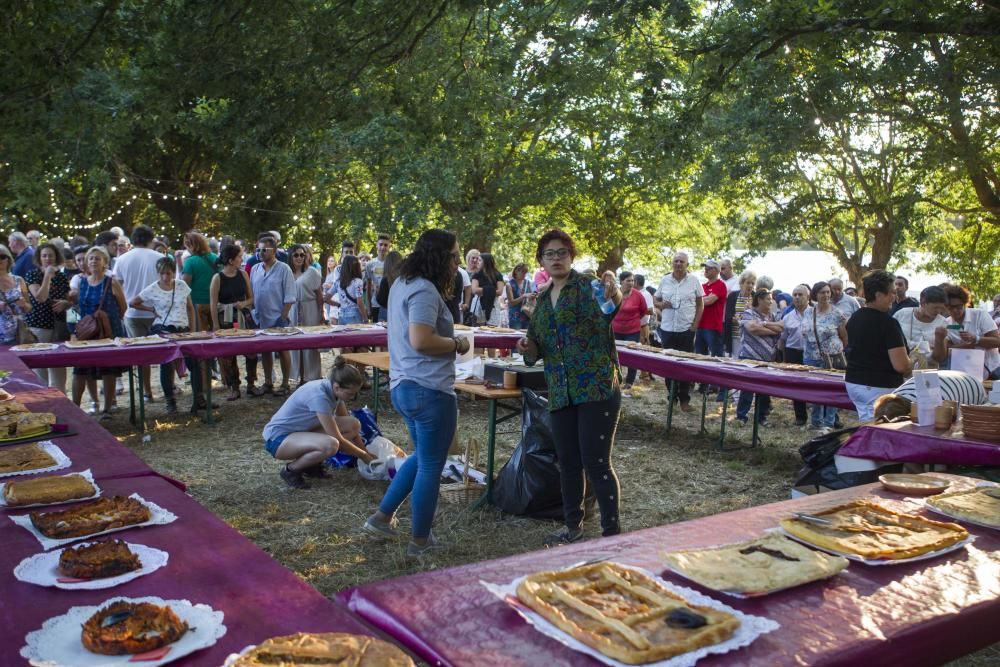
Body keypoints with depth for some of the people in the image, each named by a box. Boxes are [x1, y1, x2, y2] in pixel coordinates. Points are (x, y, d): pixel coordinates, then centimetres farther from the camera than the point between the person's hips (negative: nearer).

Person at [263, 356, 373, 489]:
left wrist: (367, 453, 1)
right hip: (277, 438, -9)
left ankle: (311, 463, 7)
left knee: (354, 425, -7)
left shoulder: (333, 389, -5)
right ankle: (290, 470, -9)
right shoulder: (319, 395, -30)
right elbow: (338, 440, -25)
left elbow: (351, 428, 7)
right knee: (330, 445, -36)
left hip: (299, 431, 9)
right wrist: (365, 457, -14)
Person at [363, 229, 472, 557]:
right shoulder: (425, 290, -18)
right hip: (430, 389, -10)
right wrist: (457, 344, -12)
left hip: (403, 385, 10)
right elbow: (420, 341, -27)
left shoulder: (403, 284, 14)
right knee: (431, 466, 5)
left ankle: (382, 517, 29)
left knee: (422, 457, 26)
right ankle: (419, 541, 17)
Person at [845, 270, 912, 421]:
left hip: (853, 383, 8)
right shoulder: (888, 323, -17)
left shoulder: (854, 319, 7)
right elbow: (900, 365, -22)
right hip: (880, 387, -8)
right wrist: (913, 363, -1)